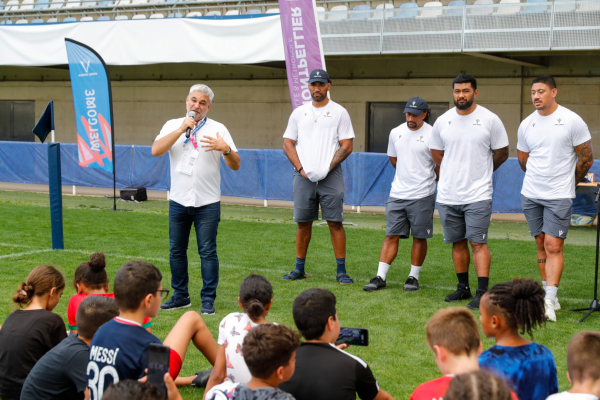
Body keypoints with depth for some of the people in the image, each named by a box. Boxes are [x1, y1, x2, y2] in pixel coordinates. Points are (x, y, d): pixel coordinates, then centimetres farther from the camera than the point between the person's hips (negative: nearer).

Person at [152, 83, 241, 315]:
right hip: (178, 201, 3)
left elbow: (235, 166, -2)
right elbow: (156, 151, -10)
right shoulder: (172, 126, 7)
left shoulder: (218, 129, 2)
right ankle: (180, 296, 22)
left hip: (207, 203, -2)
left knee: (208, 252, -3)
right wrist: (181, 129, -15)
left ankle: (208, 300, 5)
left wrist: (226, 149, -24)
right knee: (176, 250, 9)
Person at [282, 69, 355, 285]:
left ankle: (341, 270, 0)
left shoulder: (339, 112, 4)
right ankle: (299, 269, 14)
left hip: (331, 176, -3)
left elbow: (346, 146, 0)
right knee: (303, 222, 6)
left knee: (335, 222, -5)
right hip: (303, 176, 3)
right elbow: (288, 144, 11)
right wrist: (301, 168, -3)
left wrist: (327, 169, -10)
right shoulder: (298, 113, 13)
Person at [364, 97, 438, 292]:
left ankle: (413, 277, 15)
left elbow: (439, 166, 0)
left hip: (422, 196, -4)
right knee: (391, 236, 3)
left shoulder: (431, 135, -8)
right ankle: (380, 277, 3)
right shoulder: (396, 133, 8)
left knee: (419, 237, 4)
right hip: (397, 194, 4)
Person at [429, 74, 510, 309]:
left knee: (478, 243, -9)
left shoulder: (490, 120, -4)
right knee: (458, 242, 11)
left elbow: (501, 153, 6)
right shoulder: (442, 121, 6)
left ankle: (482, 293, -9)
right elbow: (436, 153, 19)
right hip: (448, 195, 4)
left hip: (478, 195, -4)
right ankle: (463, 288, 23)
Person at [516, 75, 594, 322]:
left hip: (559, 197, -5)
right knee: (541, 245, 9)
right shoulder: (526, 125, 6)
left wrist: (569, 183, 10)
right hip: (531, 195, 5)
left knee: (553, 246, -11)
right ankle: (549, 296, 18)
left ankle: (549, 300, -14)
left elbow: (586, 159, 1)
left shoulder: (572, 121, -7)